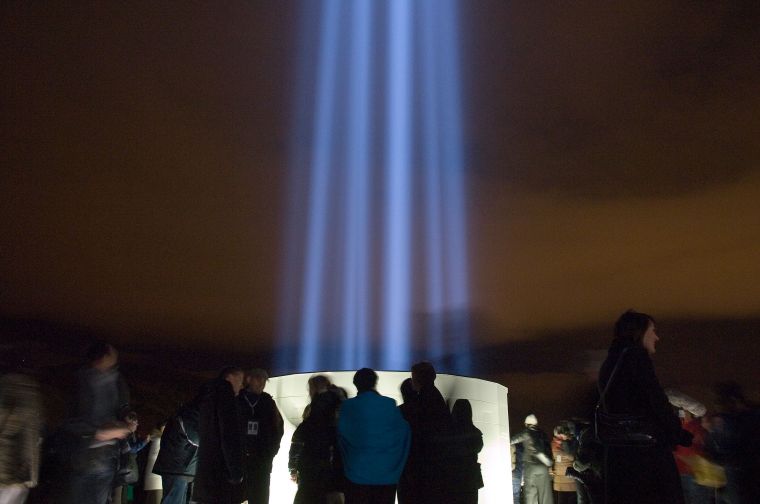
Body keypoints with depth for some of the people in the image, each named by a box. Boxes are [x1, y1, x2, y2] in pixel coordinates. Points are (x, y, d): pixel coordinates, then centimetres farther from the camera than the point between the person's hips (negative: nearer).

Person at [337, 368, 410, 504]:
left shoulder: (348, 406, -6)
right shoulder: (390, 404, -4)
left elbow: (342, 436, 3)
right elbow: (404, 433, 2)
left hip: (358, 473, -1)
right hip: (387, 473, 1)